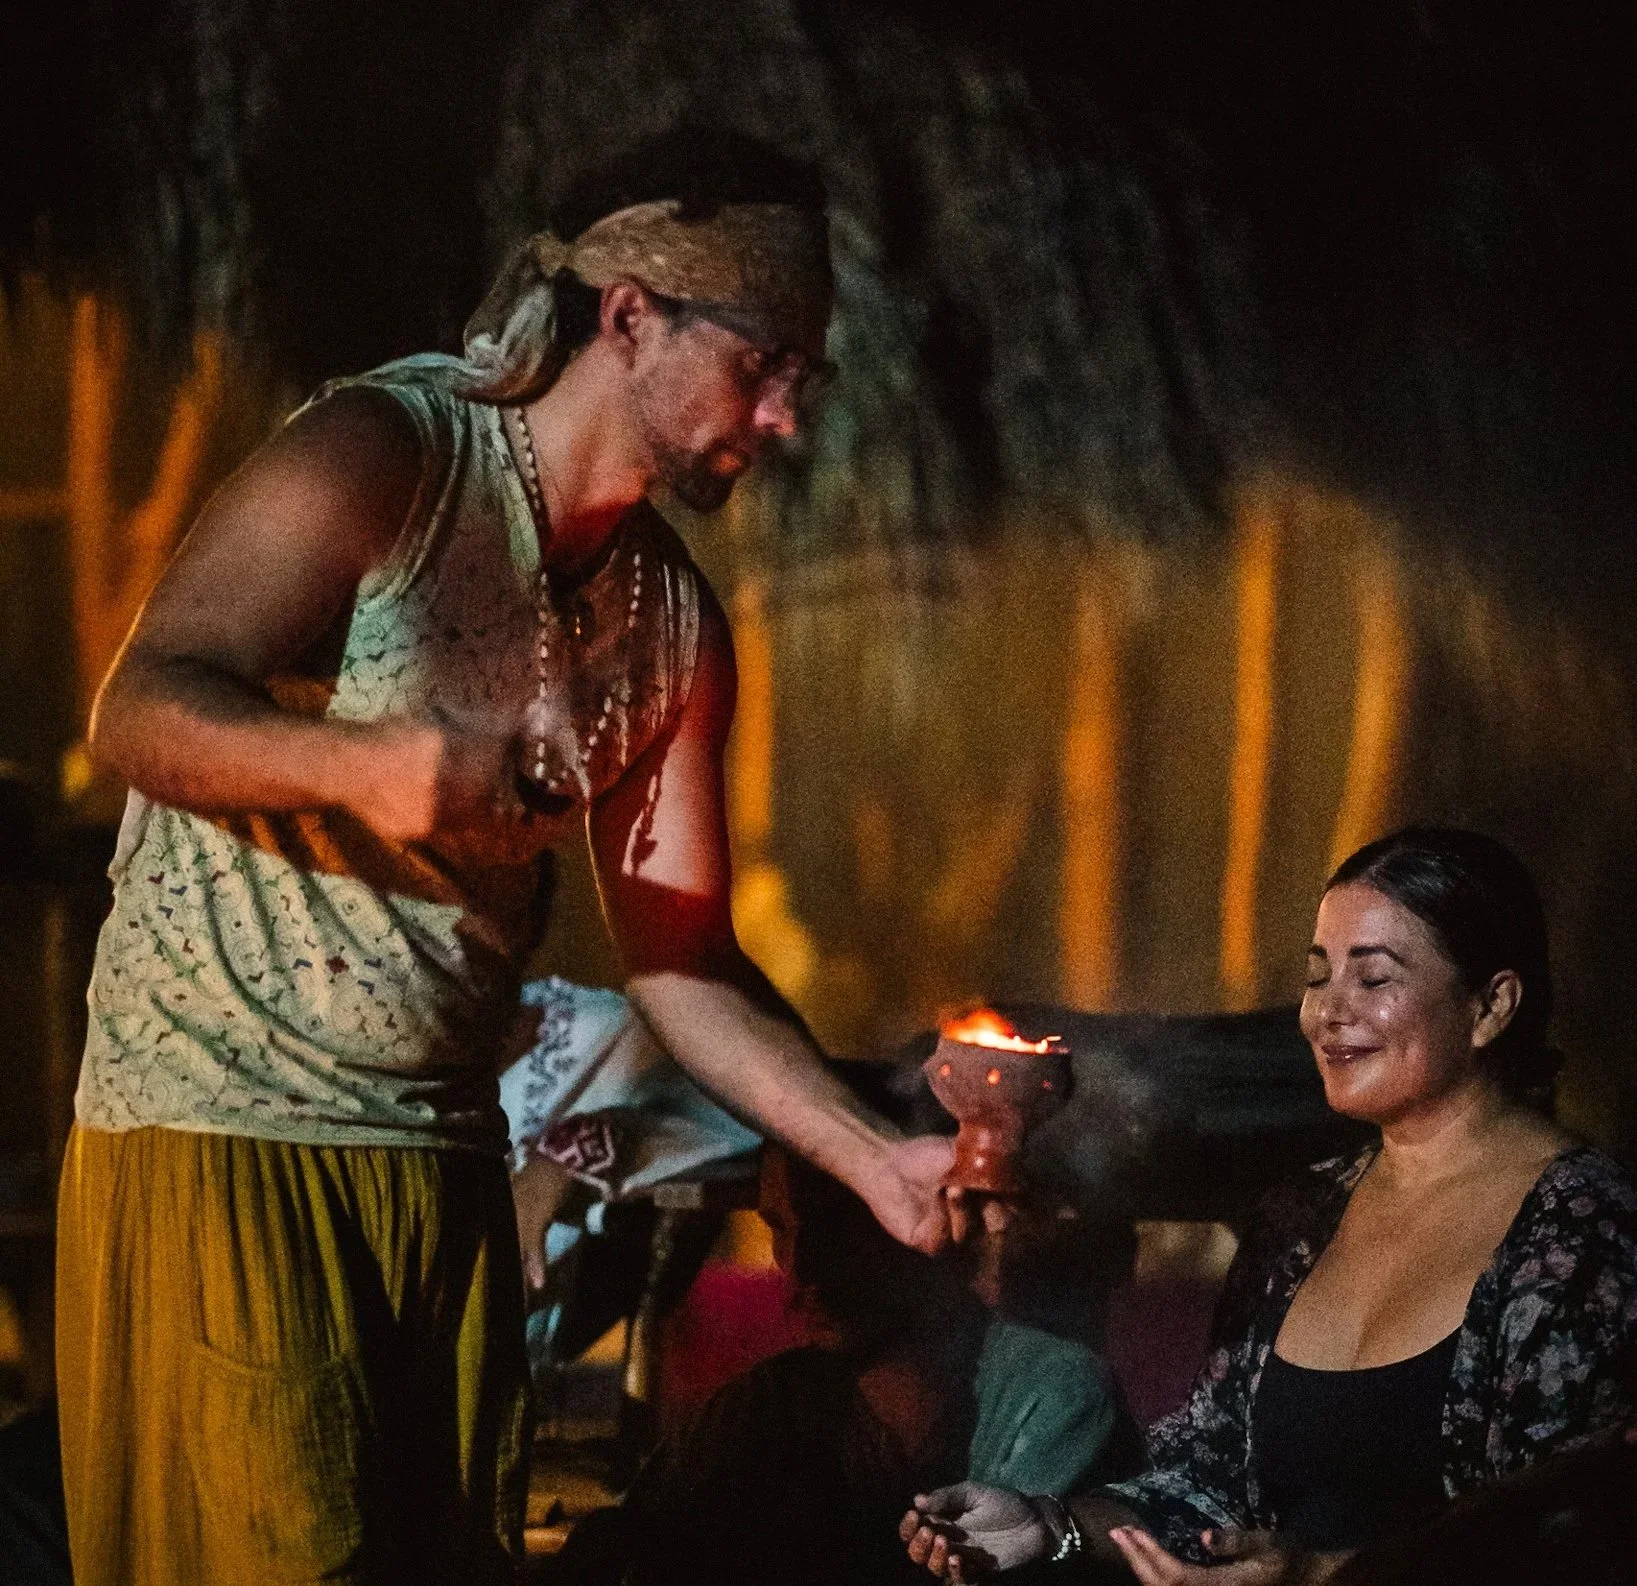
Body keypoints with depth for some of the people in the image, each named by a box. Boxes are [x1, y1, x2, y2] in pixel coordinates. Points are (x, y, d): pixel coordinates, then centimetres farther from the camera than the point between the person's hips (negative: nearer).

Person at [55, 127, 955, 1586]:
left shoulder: (676, 625, 10)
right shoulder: (386, 455, -10)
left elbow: (681, 959, 11)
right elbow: (141, 709, -18)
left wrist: (874, 1157, -1)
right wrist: (368, 767, -37)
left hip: (447, 1164, 7)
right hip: (222, 1129, -7)